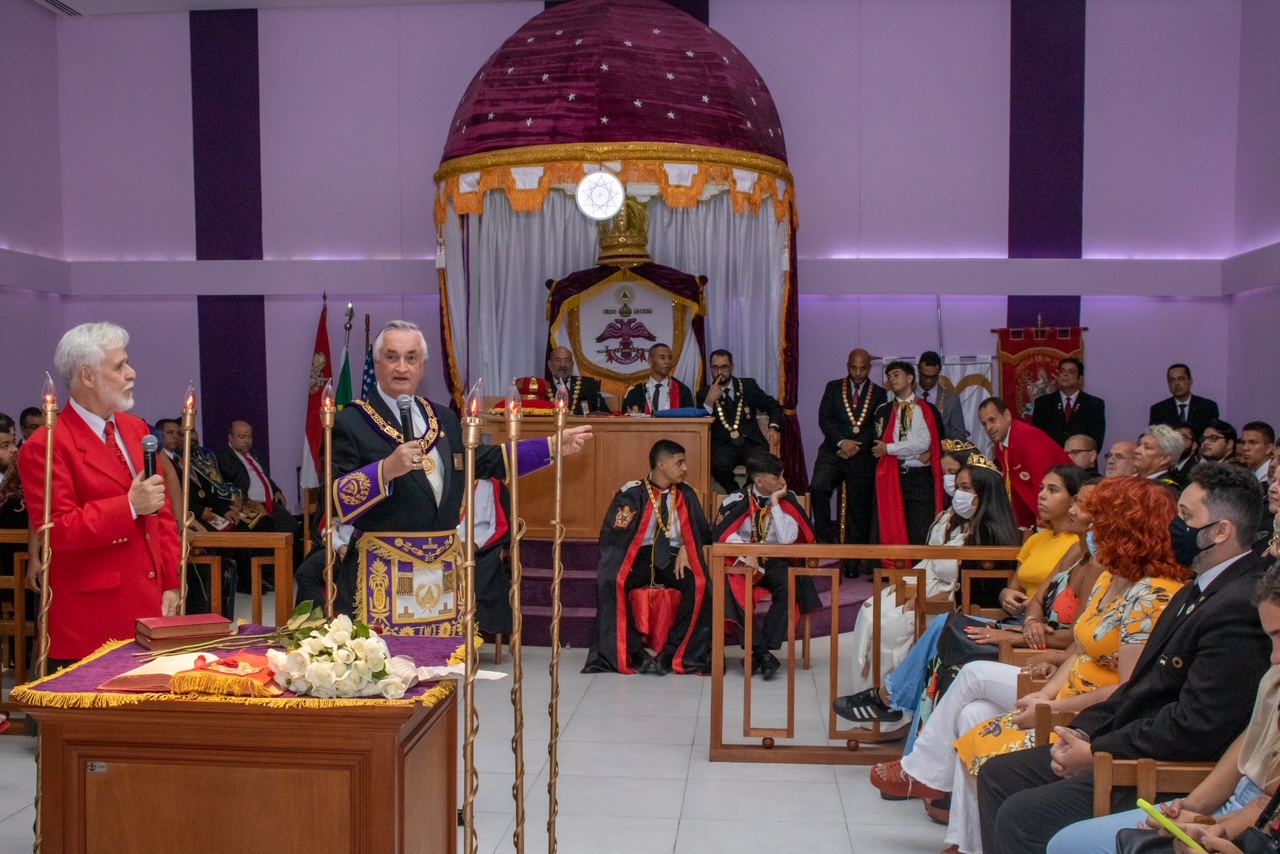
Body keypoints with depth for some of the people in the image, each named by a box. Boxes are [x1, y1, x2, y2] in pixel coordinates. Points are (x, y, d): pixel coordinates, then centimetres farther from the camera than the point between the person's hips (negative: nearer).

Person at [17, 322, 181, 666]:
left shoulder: (137, 429, 13)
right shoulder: (46, 446, -8)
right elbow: (56, 530, -14)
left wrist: (170, 583, 10)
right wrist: (129, 506, -19)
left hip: (150, 605, 6)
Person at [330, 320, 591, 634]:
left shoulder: (444, 418, 13)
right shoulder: (353, 421, -4)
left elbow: (486, 460, 20)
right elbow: (336, 499, -12)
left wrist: (554, 446, 16)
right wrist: (387, 469, -26)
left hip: (444, 570, 5)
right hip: (384, 573, -5)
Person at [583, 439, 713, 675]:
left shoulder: (686, 494, 6)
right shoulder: (632, 493, -5)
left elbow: (701, 533, 11)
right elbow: (612, 536, -5)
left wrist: (686, 549, -9)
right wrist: (619, 564, -22)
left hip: (673, 558, 2)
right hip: (639, 557, -2)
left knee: (700, 584, -30)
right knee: (611, 581, -33)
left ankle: (672, 653, -23)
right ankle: (634, 653, -25)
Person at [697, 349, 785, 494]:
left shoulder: (748, 385, 13)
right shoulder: (704, 394, 10)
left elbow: (773, 406, 14)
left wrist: (774, 427, -7)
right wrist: (709, 401, -14)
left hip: (750, 442, 1)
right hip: (722, 445, -1)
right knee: (719, 464, -36)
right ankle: (736, 494, -10)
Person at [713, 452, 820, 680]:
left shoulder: (787, 499, 2)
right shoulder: (739, 500, -2)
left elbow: (787, 539, -12)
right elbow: (721, 532, -15)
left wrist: (775, 502, -11)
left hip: (774, 563, 2)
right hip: (742, 562, -1)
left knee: (790, 587, -31)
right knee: (733, 589, -34)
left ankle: (761, 650, -25)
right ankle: (762, 651, -29)